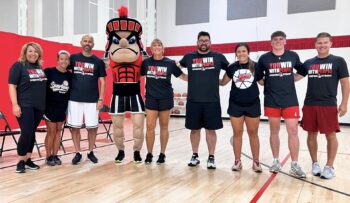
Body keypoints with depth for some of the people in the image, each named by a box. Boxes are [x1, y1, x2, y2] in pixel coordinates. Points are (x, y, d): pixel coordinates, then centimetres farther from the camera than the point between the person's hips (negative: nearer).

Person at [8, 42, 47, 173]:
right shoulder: (18, 66, -5)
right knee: (26, 133, -8)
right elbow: (12, 86, -9)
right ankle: (21, 161, 8)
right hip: (24, 106, -6)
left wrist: (45, 103, 16)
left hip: (39, 106, 6)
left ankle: (28, 159, 20)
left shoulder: (40, 67, 12)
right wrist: (15, 104, -18)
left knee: (32, 133, 10)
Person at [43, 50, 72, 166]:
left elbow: (71, 92, 8)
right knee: (51, 131, 1)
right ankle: (48, 157, 14)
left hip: (62, 107, 4)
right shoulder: (48, 71, -8)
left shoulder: (70, 76, 1)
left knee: (58, 131, 9)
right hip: (49, 106, -3)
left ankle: (55, 155, 20)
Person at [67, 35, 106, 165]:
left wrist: (101, 99, -5)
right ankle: (77, 153, 18)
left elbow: (102, 81, 3)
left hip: (92, 100, 0)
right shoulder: (73, 58, 5)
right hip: (75, 99, 1)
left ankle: (91, 152, 20)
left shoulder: (98, 61, 3)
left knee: (92, 127, 4)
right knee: (75, 127, 4)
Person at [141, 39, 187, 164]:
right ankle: (149, 154, 14)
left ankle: (162, 154, 19)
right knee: (150, 126, -1)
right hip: (151, 98, 1)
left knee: (164, 126, 7)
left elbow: (183, 76, 3)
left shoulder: (170, 63, -1)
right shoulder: (146, 62, 3)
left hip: (166, 98, -1)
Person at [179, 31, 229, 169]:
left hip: (212, 101, -1)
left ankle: (211, 158, 17)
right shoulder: (189, 57, 6)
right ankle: (195, 156, 24)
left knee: (211, 129, 5)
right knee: (194, 129, 9)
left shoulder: (218, 57, 4)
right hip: (193, 101, 1)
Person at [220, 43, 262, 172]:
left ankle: (256, 162, 21)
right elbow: (222, 82, 13)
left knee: (253, 133, 8)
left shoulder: (255, 66, -3)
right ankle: (237, 161, 21)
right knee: (237, 133, 9)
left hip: (253, 104, -1)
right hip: (235, 105, 1)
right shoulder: (232, 67, 2)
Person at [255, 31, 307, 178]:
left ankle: (294, 165, 7)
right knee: (274, 131, 9)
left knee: (293, 131, -3)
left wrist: (290, 80, 5)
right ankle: (276, 161, 21)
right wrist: (268, 84, 2)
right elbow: (258, 77, 8)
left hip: (290, 100, 0)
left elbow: (302, 72, 16)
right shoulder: (264, 58, 1)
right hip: (271, 100, 0)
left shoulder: (293, 56, 4)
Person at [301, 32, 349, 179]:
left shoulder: (338, 61, 1)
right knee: (311, 134, 8)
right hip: (309, 105, 3)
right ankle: (315, 164, 23)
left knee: (330, 135, 2)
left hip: (329, 105, -3)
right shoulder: (308, 63, 10)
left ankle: (329, 166, 16)